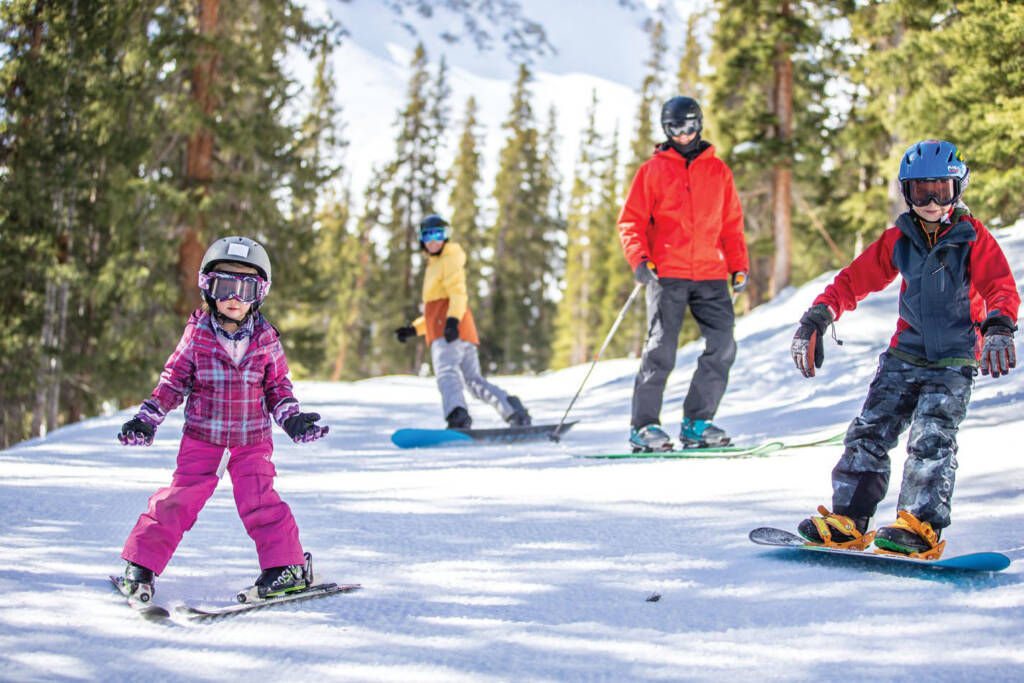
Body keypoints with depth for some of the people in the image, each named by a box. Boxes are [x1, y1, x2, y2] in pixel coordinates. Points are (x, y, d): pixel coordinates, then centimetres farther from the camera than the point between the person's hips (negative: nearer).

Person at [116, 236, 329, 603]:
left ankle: (288, 565, 4)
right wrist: (147, 419, -4)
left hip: (252, 439, 0)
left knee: (259, 501, -9)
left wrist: (292, 418, -5)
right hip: (202, 434, 0)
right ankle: (141, 564, 6)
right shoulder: (197, 334, -4)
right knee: (180, 498, -5)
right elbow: (173, 381, 3)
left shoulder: (266, 339, -1)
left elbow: (277, 387, 9)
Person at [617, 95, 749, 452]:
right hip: (666, 275, -3)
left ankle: (697, 423, 5)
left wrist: (738, 265, 9)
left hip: (710, 275, 3)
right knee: (661, 349, -9)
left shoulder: (718, 171, 15)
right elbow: (631, 221, 4)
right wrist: (639, 259, -11)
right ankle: (643, 425, 1)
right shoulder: (653, 171, 6)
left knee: (723, 347, -5)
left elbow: (731, 224, 19)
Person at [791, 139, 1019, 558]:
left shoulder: (973, 237, -7)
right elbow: (855, 279, 7)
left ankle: (920, 529, -16)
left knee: (930, 440, -18)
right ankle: (849, 520, 0)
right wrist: (816, 320, -5)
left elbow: (1001, 286, -17)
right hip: (905, 354, 4)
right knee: (870, 430, -4)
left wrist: (998, 327, -38)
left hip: (954, 362, -4)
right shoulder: (899, 239, 4)